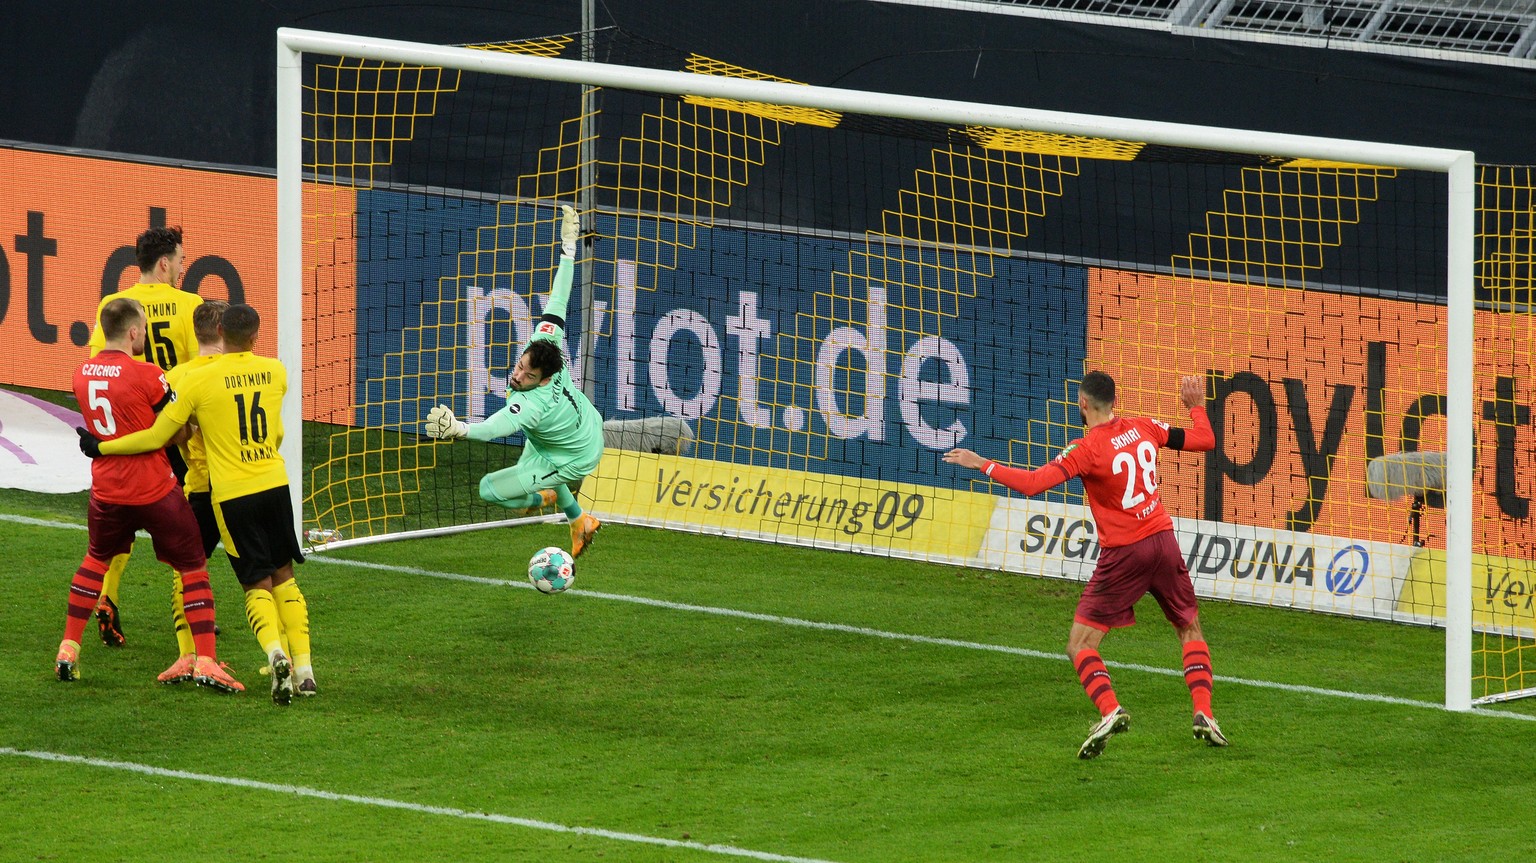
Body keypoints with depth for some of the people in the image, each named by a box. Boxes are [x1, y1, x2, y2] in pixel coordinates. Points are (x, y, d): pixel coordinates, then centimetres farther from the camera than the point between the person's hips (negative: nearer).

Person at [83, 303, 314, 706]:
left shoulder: (199, 379, -10)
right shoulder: (275, 372, 2)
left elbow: (156, 437, -6)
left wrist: (101, 447, 7)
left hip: (232, 494, -3)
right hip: (275, 484, 3)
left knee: (258, 585, 3)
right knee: (284, 576, 15)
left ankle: (276, 653, -23)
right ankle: (304, 668, 9)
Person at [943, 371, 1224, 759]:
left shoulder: (1087, 448, -13)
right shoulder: (1144, 429, 2)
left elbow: (1033, 483, -20)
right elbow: (1204, 440, 12)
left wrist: (983, 465, -11)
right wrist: (1197, 407, 31)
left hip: (1123, 554, -5)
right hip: (1163, 541, 5)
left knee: (1080, 645, 2)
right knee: (1191, 629, 23)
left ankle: (1110, 711, -22)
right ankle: (1204, 714, 9)